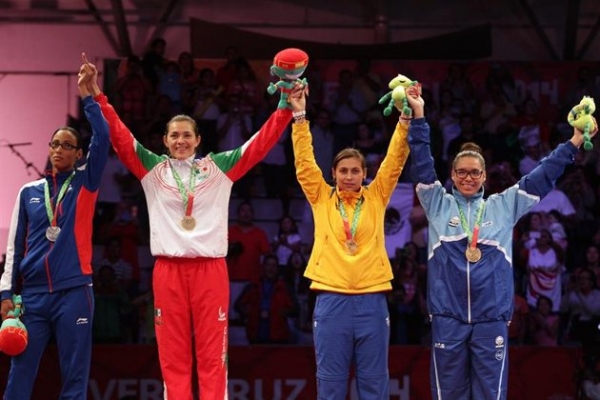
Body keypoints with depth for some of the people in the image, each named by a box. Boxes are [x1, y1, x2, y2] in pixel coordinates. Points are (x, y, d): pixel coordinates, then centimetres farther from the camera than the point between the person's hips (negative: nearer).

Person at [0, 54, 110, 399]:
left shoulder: (85, 183, 7)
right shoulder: (29, 192, 12)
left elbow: (103, 139, -7)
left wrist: (87, 95, -13)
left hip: (74, 292, -2)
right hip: (32, 294, 2)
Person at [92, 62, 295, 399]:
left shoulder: (219, 167, 10)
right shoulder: (153, 168, 10)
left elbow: (261, 143, 6)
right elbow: (119, 137, 2)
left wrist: (288, 108, -4)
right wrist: (99, 99, -9)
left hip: (210, 269, 0)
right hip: (169, 270, 0)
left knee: (213, 355, -2)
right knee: (173, 355, 0)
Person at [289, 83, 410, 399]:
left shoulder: (376, 198, 9)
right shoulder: (322, 199, 8)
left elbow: (395, 160, 4)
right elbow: (304, 163, 2)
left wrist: (406, 117, -7)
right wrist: (299, 116, -6)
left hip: (371, 299, 1)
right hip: (331, 299, -1)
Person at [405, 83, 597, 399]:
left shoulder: (504, 206, 12)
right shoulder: (438, 205, 9)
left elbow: (542, 176, 12)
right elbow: (421, 165, 1)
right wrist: (418, 116, -7)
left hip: (491, 318, 1)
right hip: (447, 317, -1)